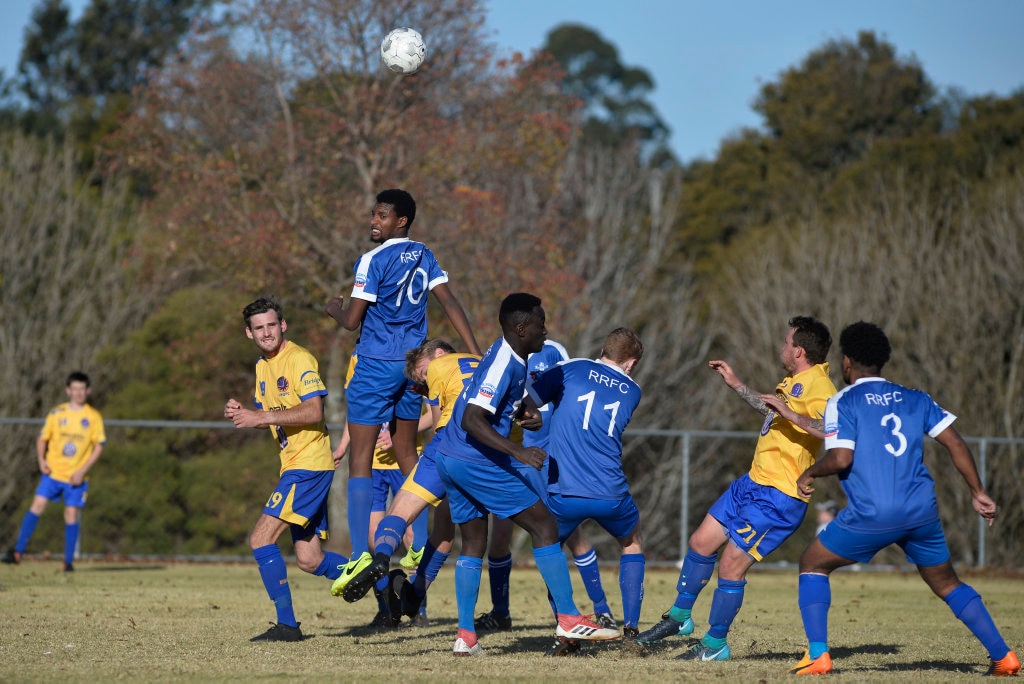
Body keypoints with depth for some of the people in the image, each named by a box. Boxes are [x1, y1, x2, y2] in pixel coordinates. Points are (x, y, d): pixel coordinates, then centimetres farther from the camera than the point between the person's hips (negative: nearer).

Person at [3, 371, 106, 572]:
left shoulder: (94, 417, 0)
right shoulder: (56, 413, 3)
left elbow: (99, 445, 0)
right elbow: (42, 438, 10)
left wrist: (83, 470, -9)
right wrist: (41, 460, -7)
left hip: (76, 477, 0)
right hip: (53, 471, 0)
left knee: (72, 514, -1)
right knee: (37, 505, -11)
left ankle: (68, 561, 9)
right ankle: (17, 552, -10)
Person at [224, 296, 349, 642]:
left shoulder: (299, 359, -11)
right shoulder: (262, 366, 17)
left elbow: (313, 412, -21)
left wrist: (262, 416, -23)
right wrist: (241, 413, 2)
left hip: (309, 465, -9)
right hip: (293, 467, 9)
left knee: (261, 538, -15)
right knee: (310, 560, 9)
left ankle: (287, 624, -12)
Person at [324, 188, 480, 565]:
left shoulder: (373, 260, -13)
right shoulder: (424, 257, 7)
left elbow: (352, 320, -13)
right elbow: (449, 302, 1)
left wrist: (334, 308, 10)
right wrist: (476, 354, -1)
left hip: (375, 365, -7)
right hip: (412, 364, 7)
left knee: (360, 458, -4)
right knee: (407, 453, 18)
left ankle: (361, 553, -12)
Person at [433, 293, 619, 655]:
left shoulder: (511, 358, 11)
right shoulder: (503, 364, -19)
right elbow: (472, 420, -27)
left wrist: (524, 415, 5)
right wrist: (519, 452, -31)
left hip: (451, 459, 10)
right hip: (477, 461, -10)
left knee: (473, 543, 13)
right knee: (545, 526, -4)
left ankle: (466, 636, 9)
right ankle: (568, 619, -4)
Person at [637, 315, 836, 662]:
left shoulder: (818, 387, -19)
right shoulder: (794, 382, 11)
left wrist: (791, 414, -39)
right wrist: (735, 384, 38)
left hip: (780, 497, -10)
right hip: (754, 482, 10)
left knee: (731, 564, -7)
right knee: (701, 542, 16)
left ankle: (715, 644, 9)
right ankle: (679, 617, 33)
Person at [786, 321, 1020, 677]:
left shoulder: (842, 402, 1)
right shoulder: (914, 398, 15)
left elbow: (841, 458, -11)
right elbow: (955, 443, 8)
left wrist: (809, 474, 8)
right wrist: (978, 493, 14)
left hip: (871, 514, -4)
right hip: (922, 511, 4)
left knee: (813, 564, 16)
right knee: (947, 583, 21)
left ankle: (817, 655, 2)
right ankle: (1003, 657, 13)